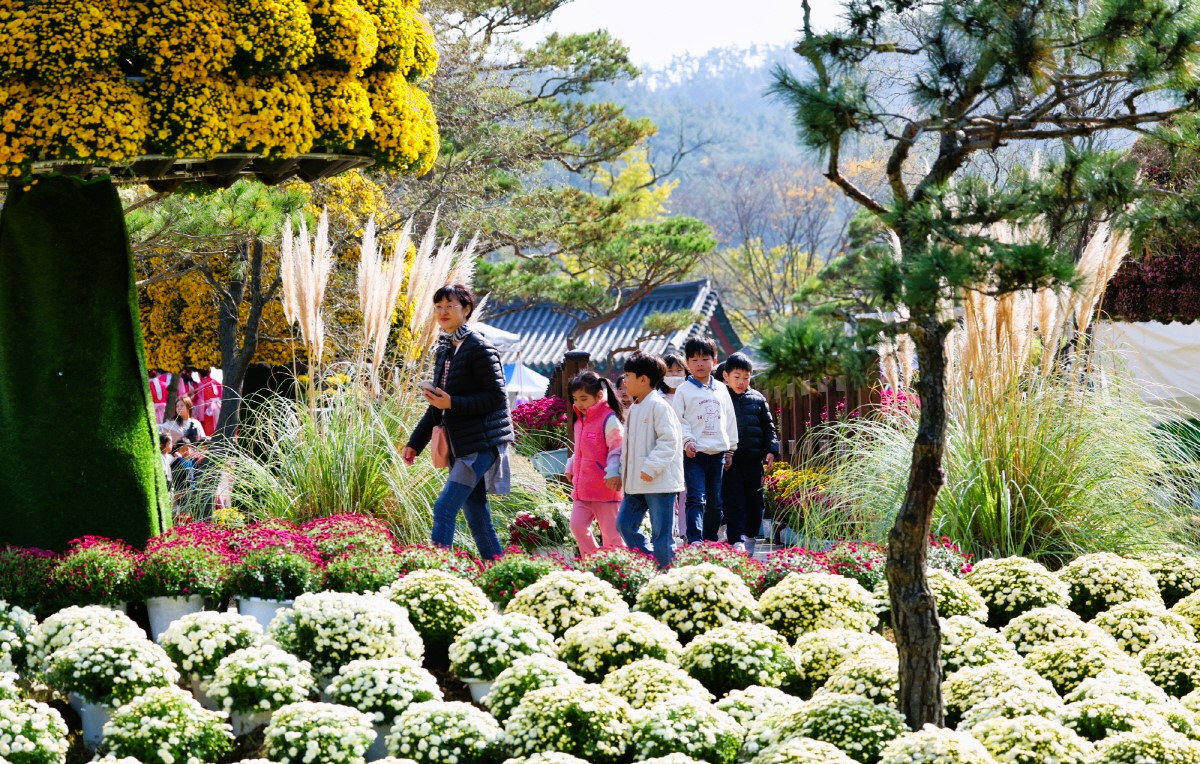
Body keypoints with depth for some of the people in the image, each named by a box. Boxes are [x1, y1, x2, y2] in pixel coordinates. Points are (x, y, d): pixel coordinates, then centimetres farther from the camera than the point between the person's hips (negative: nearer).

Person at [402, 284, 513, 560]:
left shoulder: (479, 348, -10)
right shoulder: (444, 350, 15)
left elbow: (496, 397, -14)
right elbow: (437, 406, 22)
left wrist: (452, 403, -21)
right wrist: (415, 442, 17)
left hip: (482, 442, -9)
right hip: (461, 444, 9)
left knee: (444, 509, -16)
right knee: (476, 516, 9)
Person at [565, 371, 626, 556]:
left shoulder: (609, 419, -12)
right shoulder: (580, 420, 14)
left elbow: (617, 450, -16)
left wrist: (613, 474, -23)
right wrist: (571, 468, 25)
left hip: (605, 488, -8)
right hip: (582, 488, 8)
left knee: (610, 530, 0)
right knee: (577, 525, 2)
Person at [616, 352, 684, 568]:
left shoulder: (658, 406, -12)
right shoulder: (635, 408, 16)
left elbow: (668, 440, -19)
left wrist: (651, 467, -23)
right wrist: (622, 470, 14)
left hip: (659, 482, -10)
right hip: (637, 483, 10)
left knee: (661, 534, -4)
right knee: (625, 523, 8)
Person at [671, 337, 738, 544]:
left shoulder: (721, 390, 14)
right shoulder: (684, 391, 2)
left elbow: (730, 420, 18)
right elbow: (679, 420, -3)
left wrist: (730, 450, 15)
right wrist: (687, 441, -18)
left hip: (717, 453, 5)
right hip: (694, 453, -5)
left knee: (715, 502, 10)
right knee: (696, 498, -15)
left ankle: (711, 540, 21)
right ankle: (695, 541, -24)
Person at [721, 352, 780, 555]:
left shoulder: (757, 399, 9)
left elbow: (768, 427, 14)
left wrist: (771, 450, 2)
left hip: (753, 459, 3)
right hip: (729, 460, -3)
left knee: (755, 501, 9)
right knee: (733, 502, -7)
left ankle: (749, 537, 24)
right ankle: (736, 542, -12)